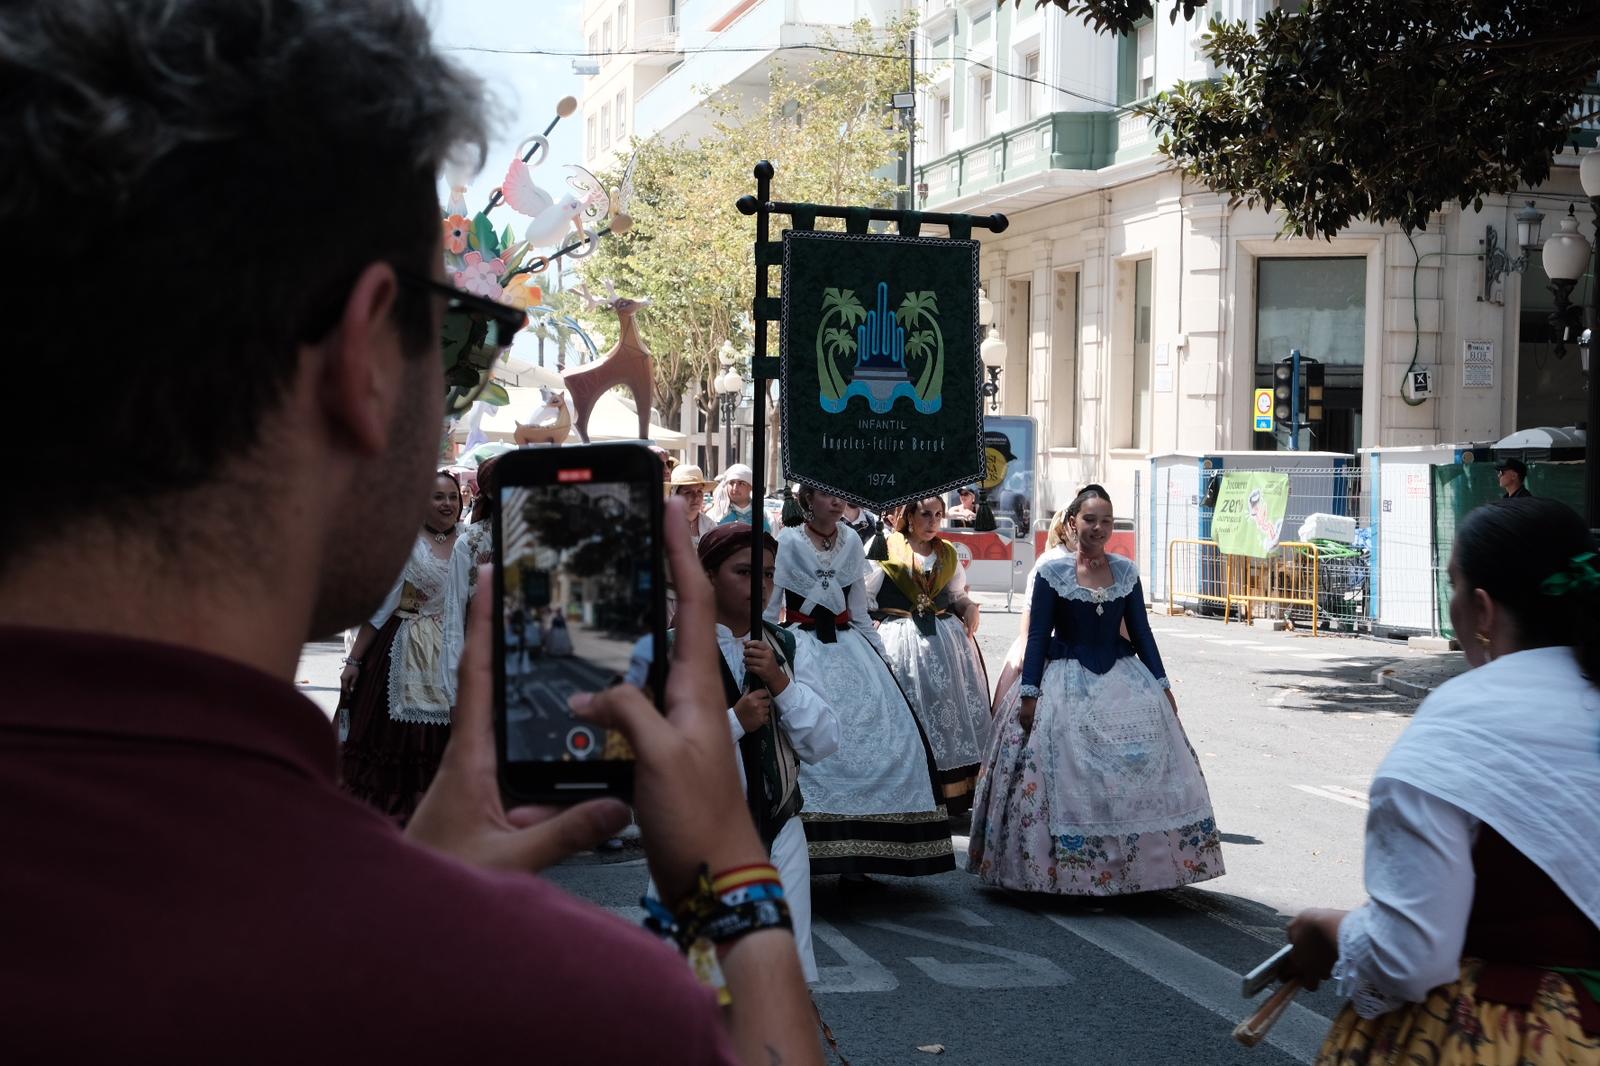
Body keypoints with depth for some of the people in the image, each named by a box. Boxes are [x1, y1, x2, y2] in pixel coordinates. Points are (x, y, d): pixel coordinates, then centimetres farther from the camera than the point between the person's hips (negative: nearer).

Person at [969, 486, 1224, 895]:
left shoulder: (1126, 572, 7)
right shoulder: (1052, 572, -3)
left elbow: (1141, 632, 11)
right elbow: (1037, 636, -2)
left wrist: (1162, 686, 8)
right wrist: (1029, 694, -8)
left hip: (1124, 679, 3)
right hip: (1068, 683, -3)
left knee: (1140, 770, -4)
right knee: (1069, 779, -6)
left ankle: (1135, 867, 6)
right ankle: (1069, 873, 3)